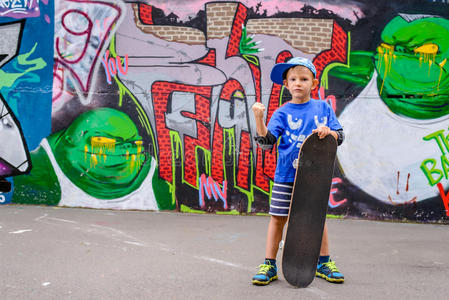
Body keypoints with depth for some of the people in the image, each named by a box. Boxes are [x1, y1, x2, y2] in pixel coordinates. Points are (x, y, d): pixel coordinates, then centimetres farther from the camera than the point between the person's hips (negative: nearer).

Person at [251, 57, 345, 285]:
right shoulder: (282, 114, 0)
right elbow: (267, 142, -9)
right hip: (286, 177, -1)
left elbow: (340, 136, 7)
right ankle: (269, 266, 13)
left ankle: (324, 263, 26)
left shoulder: (323, 108, 5)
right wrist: (259, 119, -23)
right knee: (278, 218, 2)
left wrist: (329, 131, -15)